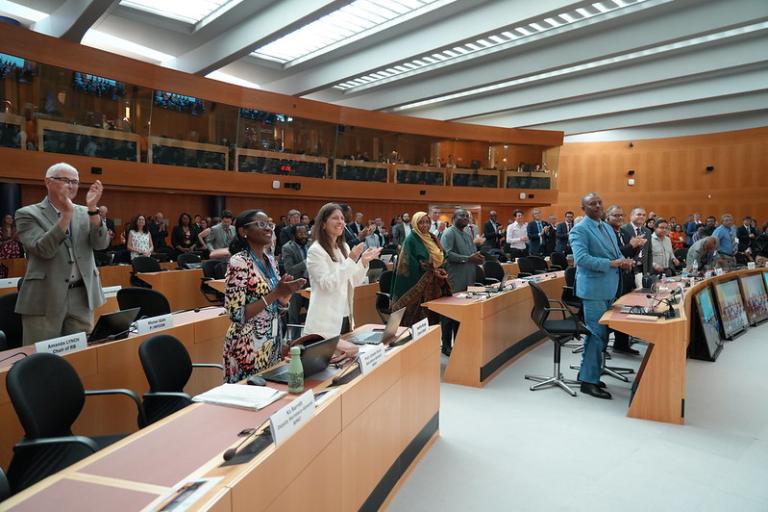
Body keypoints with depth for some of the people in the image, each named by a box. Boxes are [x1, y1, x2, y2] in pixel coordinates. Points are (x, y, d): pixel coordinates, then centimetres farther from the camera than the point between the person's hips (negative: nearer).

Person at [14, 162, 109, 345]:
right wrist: (67, 213, -22)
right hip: (45, 299, -3)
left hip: (82, 297, 4)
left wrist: (93, 208, -15)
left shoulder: (85, 213, 11)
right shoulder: (28, 214, -1)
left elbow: (101, 244, -4)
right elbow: (44, 250, -17)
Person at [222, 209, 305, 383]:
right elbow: (237, 315, -20)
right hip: (249, 349, -7)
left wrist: (286, 292, -6)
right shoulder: (238, 262, -16)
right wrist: (275, 294, -23)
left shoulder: (270, 261, 7)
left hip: (273, 345, 7)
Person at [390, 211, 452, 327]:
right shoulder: (411, 240, -9)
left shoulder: (432, 238, 14)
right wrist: (432, 271, -17)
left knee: (433, 315, 6)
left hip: (434, 284, 7)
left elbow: (441, 258, 17)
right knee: (420, 320, -5)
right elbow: (411, 264, -15)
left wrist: (440, 269, -3)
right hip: (419, 285, -7)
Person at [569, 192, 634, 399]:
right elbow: (581, 258, -23)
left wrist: (624, 260, -3)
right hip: (593, 288, -9)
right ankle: (589, 381, 3)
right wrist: (611, 263, -26)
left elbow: (615, 252, 20)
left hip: (608, 287, 9)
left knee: (597, 333, 15)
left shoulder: (607, 227, 16)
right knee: (598, 334, -6)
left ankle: (586, 372, 28)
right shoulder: (580, 230, -12)